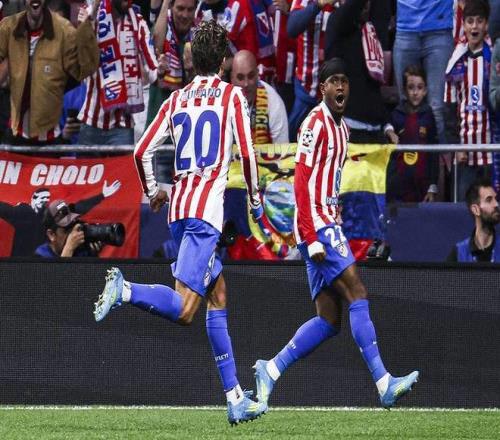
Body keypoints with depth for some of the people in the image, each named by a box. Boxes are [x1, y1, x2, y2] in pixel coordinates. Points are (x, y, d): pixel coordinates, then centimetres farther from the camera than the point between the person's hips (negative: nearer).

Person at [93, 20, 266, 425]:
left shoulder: (176, 100, 15)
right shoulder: (231, 96, 2)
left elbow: (142, 153, 10)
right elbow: (247, 153, -4)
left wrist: (152, 192, 27)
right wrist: (255, 200, 10)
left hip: (179, 209, 6)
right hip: (206, 212, -6)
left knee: (218, 299, 13)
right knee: (184, 311, -13)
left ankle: (236, 399, 12)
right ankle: (124, 291, -36)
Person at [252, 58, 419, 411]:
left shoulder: (341, 128, 19)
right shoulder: (316, 124, -10)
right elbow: (302, 184, -16)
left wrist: (335, 231, 16)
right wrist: (313, 239, -21)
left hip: (328, 227, 9)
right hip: (316, 226, -9)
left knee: (329, 320, 5)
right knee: (357, 295, -15)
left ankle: (270, 370, 9)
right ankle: (384, 384, -19)